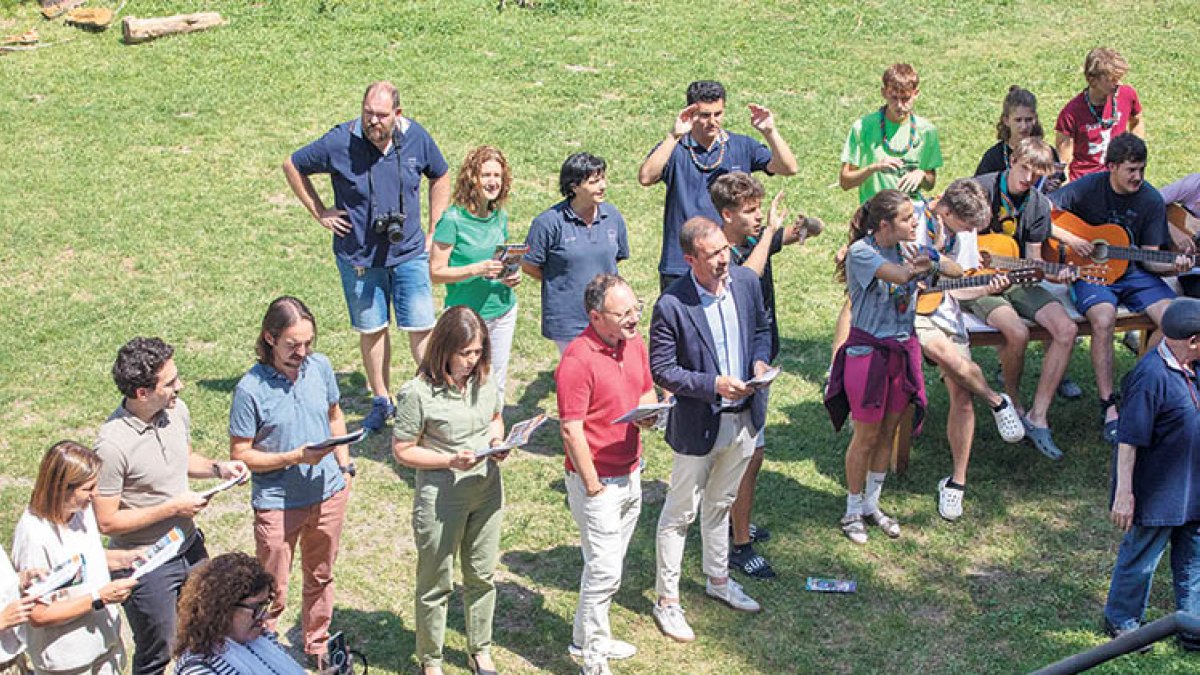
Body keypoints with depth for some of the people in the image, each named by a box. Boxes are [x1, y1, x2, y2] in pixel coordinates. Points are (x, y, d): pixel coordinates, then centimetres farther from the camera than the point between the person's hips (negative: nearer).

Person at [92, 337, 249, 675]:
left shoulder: (176, 410, -7)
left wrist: (217, 468, -6)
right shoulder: (114, 444, -28)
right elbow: (106, 521, -23)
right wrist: (172, 508, -23)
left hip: (190, 547, 7)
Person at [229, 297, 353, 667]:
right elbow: (240, 454, -15)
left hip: (328, 494, 5)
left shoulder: (320, 366, -7)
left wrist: (345, 467, 6)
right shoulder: (250, 389, -21)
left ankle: (317, 647, 44)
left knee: (320, 577, 23)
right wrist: (294, 458, -24)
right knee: (272, 593, 6)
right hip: (277, 503, -5)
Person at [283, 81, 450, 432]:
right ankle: (382, 402, 25)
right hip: (359, 257, -1)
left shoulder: (417, 138, -7)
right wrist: (320, 213, -1)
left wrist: (434, 232, 7)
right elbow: (292, 166, 1)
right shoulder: (340, 142, -14)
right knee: (372, 330, 11)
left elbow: (440, 178, 12)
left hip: (410, 253, 1)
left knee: (421, 328, 0)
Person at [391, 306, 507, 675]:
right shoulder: (418, 393, -21)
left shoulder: (483, 379, -4)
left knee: (482, 575, 20)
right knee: (436, 585, 11)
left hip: (487, 491, 6)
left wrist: (498, 441, -8)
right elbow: (402, 450, -15)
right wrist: (451, 460, -26)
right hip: (441, 498, -5)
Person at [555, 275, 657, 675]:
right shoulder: (578, 359, -23)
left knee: (609, 564, 19)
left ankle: (588, 637, 35)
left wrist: (647, 412, -7)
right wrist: (593, 486, -16)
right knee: (605, 569, -1)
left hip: (631, 473, 8)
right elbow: (571, 431, -21)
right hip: (598, 481, -8)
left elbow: (647, 390, 17)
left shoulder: (635, 343, 2)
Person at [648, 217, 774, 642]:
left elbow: (761, 328, 12)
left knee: (720, 504, 25)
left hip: (743, 418, 6)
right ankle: (667, 601, 23)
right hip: (698, 425, -5)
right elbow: (661, 370, -18)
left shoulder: (747, 282, -5)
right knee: (680, 513, 9)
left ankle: (718, 580, 44)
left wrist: (761, 360, -9)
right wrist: (714, 384, -26)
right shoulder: (671, 306, -23)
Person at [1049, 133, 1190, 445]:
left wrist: (1173, 266, -18)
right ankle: (1108, 407, -25)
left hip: (1133, 273, 3)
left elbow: (1148, 257, 2)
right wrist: (1069, 238, -18)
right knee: (1103, 318, -34)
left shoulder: (1151, 200, 1)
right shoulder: (1088, 188, -7)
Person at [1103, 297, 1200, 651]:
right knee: (1141, 558, 9)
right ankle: (1121, 621, 29)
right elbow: (1128, 440, -25)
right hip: (1157, 493, -8)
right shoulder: (1152, 376, -27)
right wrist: (1124, 492, -24)